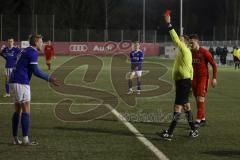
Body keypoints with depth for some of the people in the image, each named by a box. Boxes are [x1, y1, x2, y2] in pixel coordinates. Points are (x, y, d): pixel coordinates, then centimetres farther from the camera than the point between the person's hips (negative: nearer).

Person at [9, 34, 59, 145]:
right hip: (21, 83, -9)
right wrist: (49, 79, -10)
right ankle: (25, 139, -6)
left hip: (14, 81, 9)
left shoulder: (25, 51, 20)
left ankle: (15, 138, 12)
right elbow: (35, 71, -15)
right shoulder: (33, 52, -9)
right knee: (26, 110, -6)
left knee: (18, 110, 12)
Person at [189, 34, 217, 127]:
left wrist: (214, 78, -12)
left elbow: (214, 65, -8)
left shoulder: (204, 52, -13)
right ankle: (203, 119, 18)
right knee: (197, 99, 8)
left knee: (200, 98, -12)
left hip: (203, 77, -6)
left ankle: (198, 120, -13)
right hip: (194, 77, 6)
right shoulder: (190, 52, 4)